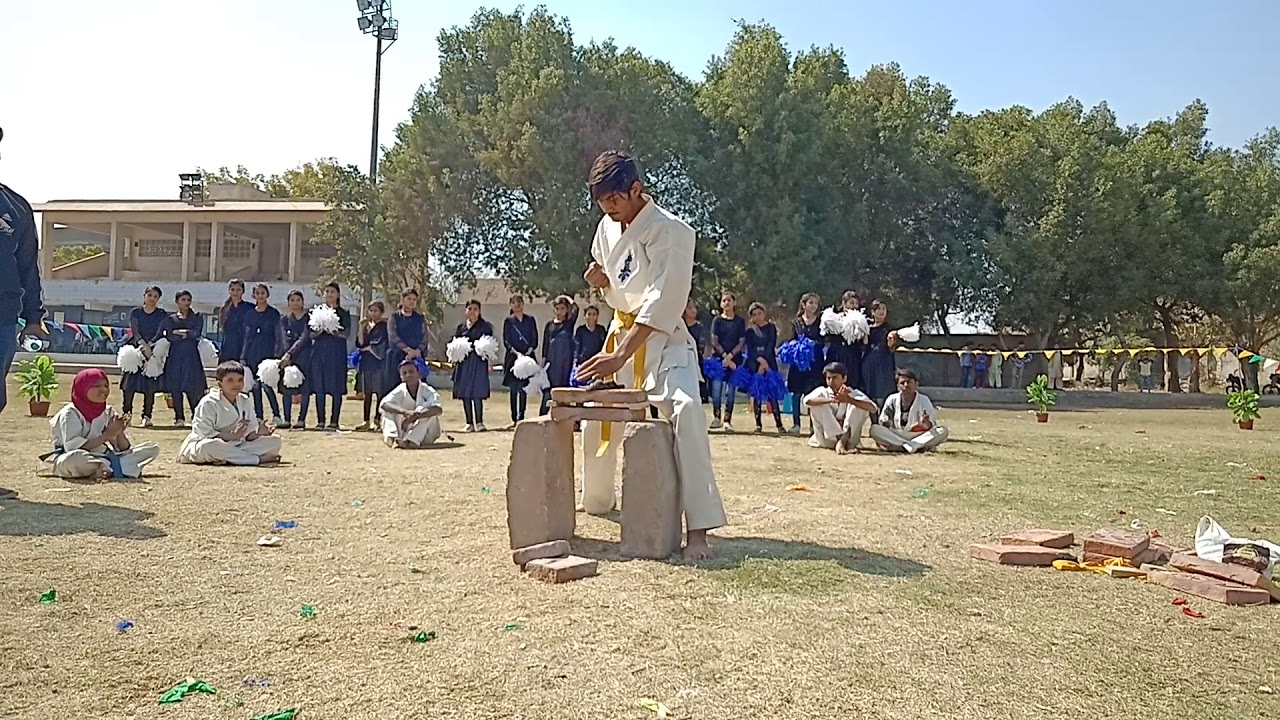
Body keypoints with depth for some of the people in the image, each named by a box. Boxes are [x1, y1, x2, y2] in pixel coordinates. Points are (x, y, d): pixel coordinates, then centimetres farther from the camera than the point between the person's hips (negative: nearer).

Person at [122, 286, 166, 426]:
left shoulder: (161, 314, 6)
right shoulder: (135, 312, 7)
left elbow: (160, 333, -5)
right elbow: (135, 331, -5)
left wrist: (149, 346, -21)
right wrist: (143, 345, -22)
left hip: (153, 351, 0)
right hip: (135, 349, 0)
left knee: (150, 386, -2)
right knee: (130, 384, -4)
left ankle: (147, 416, 2)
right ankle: (127, 414, 5)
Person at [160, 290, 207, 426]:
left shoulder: (197, 317, 9)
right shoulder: (170, 318, 11)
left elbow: (197, 333, -7)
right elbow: (169, 336, -2)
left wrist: (178, 331, -2)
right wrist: (185, 335, -7)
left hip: (191, 356, -1)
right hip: (175, 356, 1)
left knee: (193, 389, -8)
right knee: (175, 389, -1)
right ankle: (179, 418, 8)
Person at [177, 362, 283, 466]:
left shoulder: (245, 402, 8)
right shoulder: (208, 403, -9)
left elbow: (249, 435, 3)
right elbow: (204, 434, -17)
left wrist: (258, 433, -21)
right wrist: (232, 436, -27)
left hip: (236, 446, 5)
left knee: (275, 440, -9)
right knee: (209, 445, -42)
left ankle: (229, 459, -26)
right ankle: (259, 459, -32)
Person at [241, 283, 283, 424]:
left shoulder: (273, 313, 1)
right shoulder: (248, 313, 11)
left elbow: (278, 336, -1)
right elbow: (246, 336, 12)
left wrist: (276, 355, -11)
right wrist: (243, 357, 7)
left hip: (267, 353, -4)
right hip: (252, 354, 4)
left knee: (266, 384, -14)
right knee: (255, 386, 6)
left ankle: (276, 415, -7)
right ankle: (258, 416, 11)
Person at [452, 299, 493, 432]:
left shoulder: (485, 326, 4)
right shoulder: (461, 326, 14)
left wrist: (489, 361, -7)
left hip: (478, 362, -4)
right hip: (463, 362, 4)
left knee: (477, 393, -10)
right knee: (464, 394, 3)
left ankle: (479, 422, -2)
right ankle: (469, 423, 9)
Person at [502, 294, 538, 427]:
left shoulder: (530, 320, 8)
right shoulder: (508, 321, 5)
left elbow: (534, 340, 5)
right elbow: (506, 341, 0)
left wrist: (528, 352, -10)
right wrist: (516, 352, -14)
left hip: (527, 357, 1)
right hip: (513, 357, -1)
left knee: (523, 389, 2)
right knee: (513, 389, 0)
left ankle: (521, 418, 7)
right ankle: (514, 419, 5)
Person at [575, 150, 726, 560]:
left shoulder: (671, 232, -19)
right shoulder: (608, 226, 3)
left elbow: (663, 302, -27)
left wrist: (619, 357, -32)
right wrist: (602, 280, -7)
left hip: (662, 339, -7)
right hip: (621, 334, 7)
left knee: (685, 411, -30)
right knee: (597, 419, 16)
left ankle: (698, 530, -27)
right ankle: (597, 500, 42)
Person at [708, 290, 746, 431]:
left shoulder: (740, 321, 8)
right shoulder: (717, 320, 7)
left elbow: (742, 342, 2)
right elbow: (714, 341, 1)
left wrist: (730, 356, -11)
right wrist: (724, 356, -11)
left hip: (735, 359, 0)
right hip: (718, 358, 0)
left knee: (730, 391, -2)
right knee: (716, 389, -9)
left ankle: (727, 421, 2)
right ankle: (716, 417, 4)